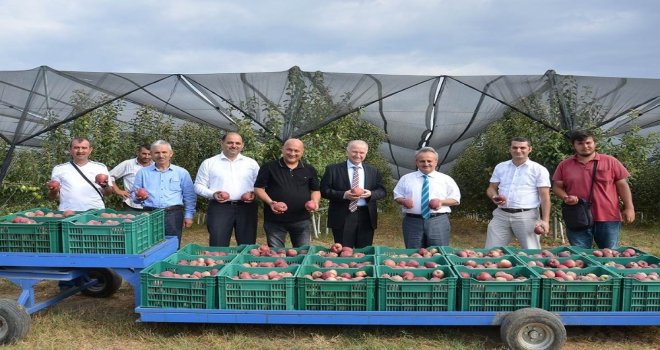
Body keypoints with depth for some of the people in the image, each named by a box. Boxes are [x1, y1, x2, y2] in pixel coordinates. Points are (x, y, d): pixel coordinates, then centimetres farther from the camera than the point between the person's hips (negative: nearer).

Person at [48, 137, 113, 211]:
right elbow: (52, 197, 16)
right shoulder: (59, 169, 13)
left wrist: (105, 186, -6)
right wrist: (54, 191, -4)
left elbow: (108, 193, 14)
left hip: (95, 211, 0)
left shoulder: (101, 167, 12)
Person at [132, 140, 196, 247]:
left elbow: (189, 197, 8)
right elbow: (134, 193, 12)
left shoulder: (182, 173, 8)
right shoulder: (143, 172, 11)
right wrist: (138, 197, -11)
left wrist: (188, 215, 1)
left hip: (173, 215, -1)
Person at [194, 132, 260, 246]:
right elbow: (199, 186, 7)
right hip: (219, 208, -1)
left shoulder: (251, 163, 12)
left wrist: (254, 193, -6)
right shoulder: (209, 163, 7)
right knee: (218, 247, -3)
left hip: (246, 208, 2)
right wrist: (212, 194, -11)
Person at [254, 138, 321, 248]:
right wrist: (270, 202, -17)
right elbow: (258, 188, -1)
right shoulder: (269, 167, 0)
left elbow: (315, 190, 15)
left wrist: (315, 201, -7)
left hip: (301, 220, 2)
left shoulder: (309, 170, 9)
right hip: (274, 220, -2)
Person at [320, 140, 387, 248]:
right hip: (342, 217, -3)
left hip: (366, 217, 3)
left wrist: (371, 194, -13)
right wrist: (343, 195, -17)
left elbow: (382, 191, 10)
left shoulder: (373, 171, 12)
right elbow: (324, 190, -3)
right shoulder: (333, 169, 2)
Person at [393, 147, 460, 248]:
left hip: (438, 222, 0)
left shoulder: (446, 179, 8)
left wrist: (442, 202, -11)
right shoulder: (406, 178, 11)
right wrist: (403, 201, -10)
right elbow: (397, 196, 13)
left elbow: (456, 199, 8)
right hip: (412, 222, 1)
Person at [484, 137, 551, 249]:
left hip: (526, 216, -3)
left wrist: (545, 220, -11)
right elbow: (491, 188, 17)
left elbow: (545, 197, -2)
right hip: (501, 215, 3)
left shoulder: (539, 169, 1)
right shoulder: (500, 167, 13)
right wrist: (494, 197, -7)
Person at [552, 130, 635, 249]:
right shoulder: (564, 165, 6)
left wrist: (629, 207, -2)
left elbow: (622, 185, 5)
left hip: (608, 218, 0)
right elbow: (557, 187, 9)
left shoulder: (610, 161, 4)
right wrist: (566, 197, -12)